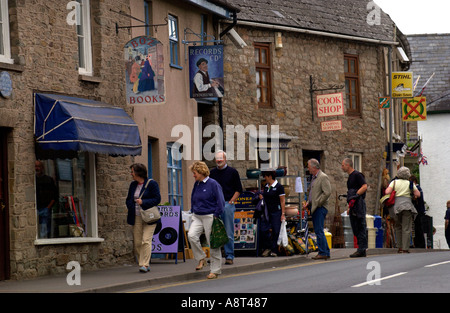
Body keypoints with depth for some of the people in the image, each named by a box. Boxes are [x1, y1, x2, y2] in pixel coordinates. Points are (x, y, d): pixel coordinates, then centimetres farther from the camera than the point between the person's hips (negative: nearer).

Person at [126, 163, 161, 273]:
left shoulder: (152, 184, -4)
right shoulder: (133, 185, 14)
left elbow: (157, 199, -7)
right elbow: (128, 200, 23)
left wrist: (143, 202, -16)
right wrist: (131, 205, 1)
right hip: (136, 218, 6)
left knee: (146, 241, -14)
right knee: (137, 242, 1)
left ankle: (145, 265, -16)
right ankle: (142, 263, 10)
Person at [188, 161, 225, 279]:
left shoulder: (213, 184, -10)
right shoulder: (197, 184, 10)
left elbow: (220, 202, -9)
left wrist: (216, 216, -12)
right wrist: (193, 212, 15)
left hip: (209, 217, -6)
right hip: (197, 217, 6)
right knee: (191, 235, -20)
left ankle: (215, 270, 9)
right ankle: (201, 259, -3)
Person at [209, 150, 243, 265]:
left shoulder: (232, 172, 2)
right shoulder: (212, 173, 11)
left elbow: (238, 190, 3)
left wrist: (230, 202, -6)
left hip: (228, 204, -3)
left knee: (229, 233, -2)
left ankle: (229, 256, 3)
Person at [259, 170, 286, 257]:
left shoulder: (279, 187, -7)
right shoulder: (266, 187, 13)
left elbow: (282, 201, -8)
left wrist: (283, 214, -12)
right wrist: (261, 197, 2)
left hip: (276, 212, -6)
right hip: (267, 212, 6)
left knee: (276, 232, 0)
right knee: (263, 230, -4)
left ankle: (274, 251, 7)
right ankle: (267, 248, 11)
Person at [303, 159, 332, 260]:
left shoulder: (323, 177, -10)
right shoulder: (314, 178, 19)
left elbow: (327, 193, -18)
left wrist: (317, 203, -16)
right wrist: (308, 203, 11)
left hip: (320, 208, -10)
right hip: (314, 208, 10)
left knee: (319, 231, -11)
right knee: (318, 231, 11)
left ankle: (323, 253, -8)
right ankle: (326, 252, 17)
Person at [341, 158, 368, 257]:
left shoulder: (357, 175, -8)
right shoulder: (350, 177, 21)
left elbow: (364, 187, -19)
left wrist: (355, 196, -22)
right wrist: (349, 207, 23)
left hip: (359, 204, -10)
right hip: (353, 206, 10)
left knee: (361, 227, -8)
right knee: (355, 228, 10)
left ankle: (361, 250, -9)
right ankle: (361, 250, 14)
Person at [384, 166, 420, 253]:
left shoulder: (394, 182, 8)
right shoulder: (410, 183, 6)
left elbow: (387, 192, -4)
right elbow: (418, 194, 4)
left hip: (396, 205, 2)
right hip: (407, 205, -2)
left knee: (398, 227, 15)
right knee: (406, 228, -2)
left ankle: (400, 247, 12)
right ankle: (405, 248, -7)